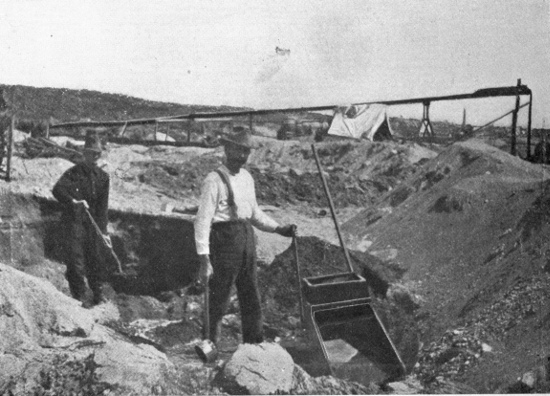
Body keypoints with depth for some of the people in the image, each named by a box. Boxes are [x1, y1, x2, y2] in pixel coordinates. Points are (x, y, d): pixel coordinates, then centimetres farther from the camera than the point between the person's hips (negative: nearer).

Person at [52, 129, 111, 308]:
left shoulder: (103, 176, 8)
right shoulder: (74, 172, -6)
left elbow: (103, 206, 8)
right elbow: (57, 190, -21)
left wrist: (103, 231, 4)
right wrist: (73, 201, -35)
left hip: (92, 222, 5)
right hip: (74, 220, -5)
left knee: (96, 258, 8)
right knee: (75, 255, -11)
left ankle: (97, 292, 23)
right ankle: (82, 294, -7)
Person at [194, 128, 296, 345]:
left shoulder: (247, 177, 13)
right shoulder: (214, 180, -10)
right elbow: (203, 220, -14)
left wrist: (279, 229, 13)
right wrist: (204, 259, -19)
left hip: (247, 237, 7)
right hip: (225, 238, -7)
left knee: (251, 297, 12)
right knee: (218, 297, -2)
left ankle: (254, 343, 24)